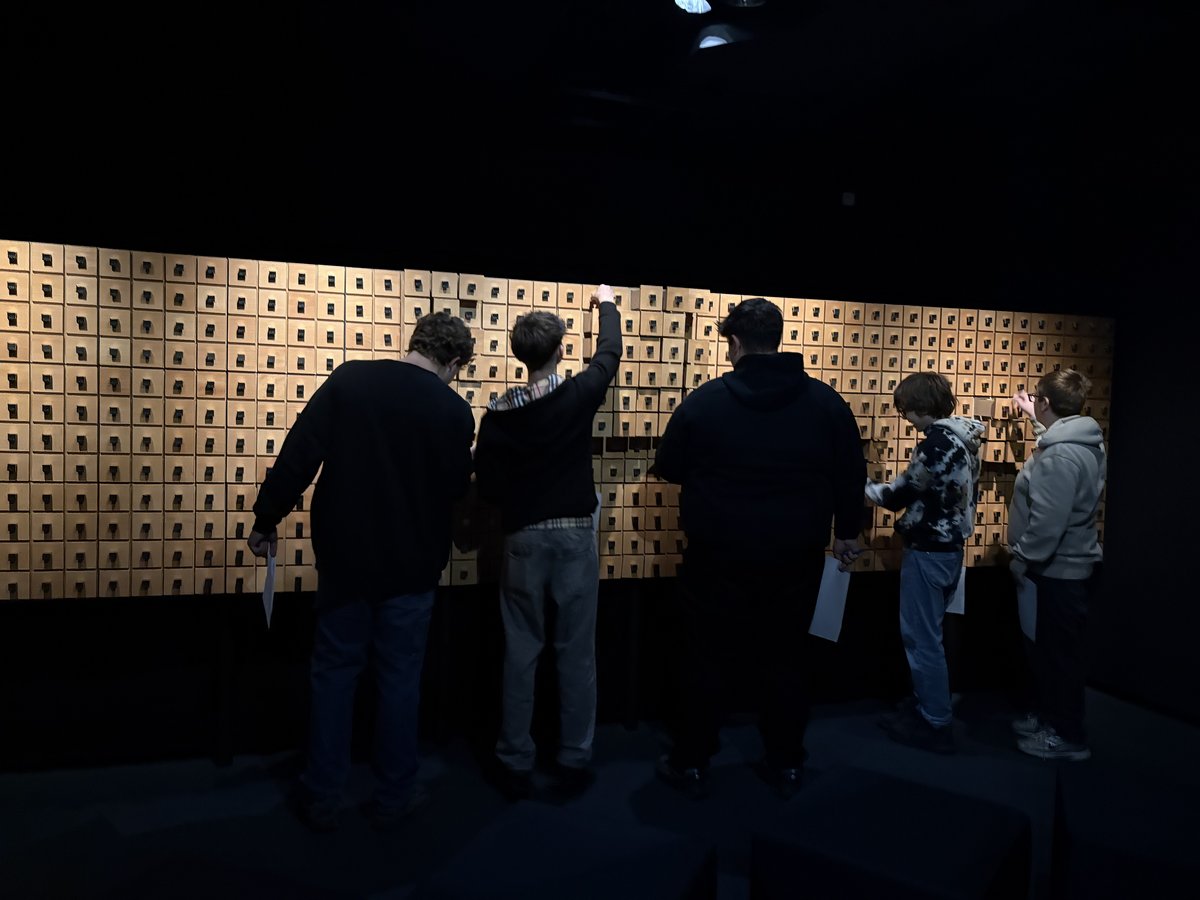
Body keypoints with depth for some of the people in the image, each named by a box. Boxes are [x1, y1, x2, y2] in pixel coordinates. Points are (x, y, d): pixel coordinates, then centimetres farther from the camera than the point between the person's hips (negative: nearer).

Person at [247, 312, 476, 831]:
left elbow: (298, 456, -9)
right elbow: (454, 489, 2)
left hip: (344, 558, 1)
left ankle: (322, 800, 26)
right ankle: (394, 798, 26)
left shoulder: (349, 379, -6)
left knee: (334, 673, 15)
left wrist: (266, 520, 0)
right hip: (410, 566, -1)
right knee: (399, 679, 13)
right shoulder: (453, 410, -9)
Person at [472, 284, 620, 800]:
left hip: (523, 541, 1)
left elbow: (486, 488, -2)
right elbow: (609, 354, 12)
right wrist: (606, 304, 29)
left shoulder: (498, 413, -4)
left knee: (520, 653, 10)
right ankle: (574, 763, 19)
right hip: (575, 536, -1)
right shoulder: (578, 395, -7)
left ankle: (515, 766, 19)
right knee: (576, 653, 9)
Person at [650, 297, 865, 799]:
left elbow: (667, 469, 0)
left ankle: (691, 764, 23)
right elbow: (851, 473, 4)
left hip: (718, 559, -2)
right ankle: (785, 764, 28)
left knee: (707, 661, 12)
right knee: (785, 662, 17)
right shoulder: (825, 401, -3)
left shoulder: (705, 400, -10)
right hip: (796, 562, 2)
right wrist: (847, 531, 18)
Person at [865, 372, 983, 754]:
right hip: (949, 546, 10)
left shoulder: (938, 441, -20)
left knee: (921, 637, 0)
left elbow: (902, 493, -16)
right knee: (926, 633, 19)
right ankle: (924, 705, 30)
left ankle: (937, 724, 10)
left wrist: (865, 488, -1)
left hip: (929, 550, -10)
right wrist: (887, 489, 13)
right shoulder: (962, 437, 10)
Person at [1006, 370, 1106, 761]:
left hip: (1060, 570, -10)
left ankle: (1068, 737, 16)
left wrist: (1022, 560, -17)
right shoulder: (1080, 441, 6)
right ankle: (1052, 718, 33)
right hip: (1067, 565, 10)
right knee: (1051, 648, 20)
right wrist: (1035, 420, 46)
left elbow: (1048, 522, -28)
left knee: (1059, 653, 3)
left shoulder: (1061, 455, -26)